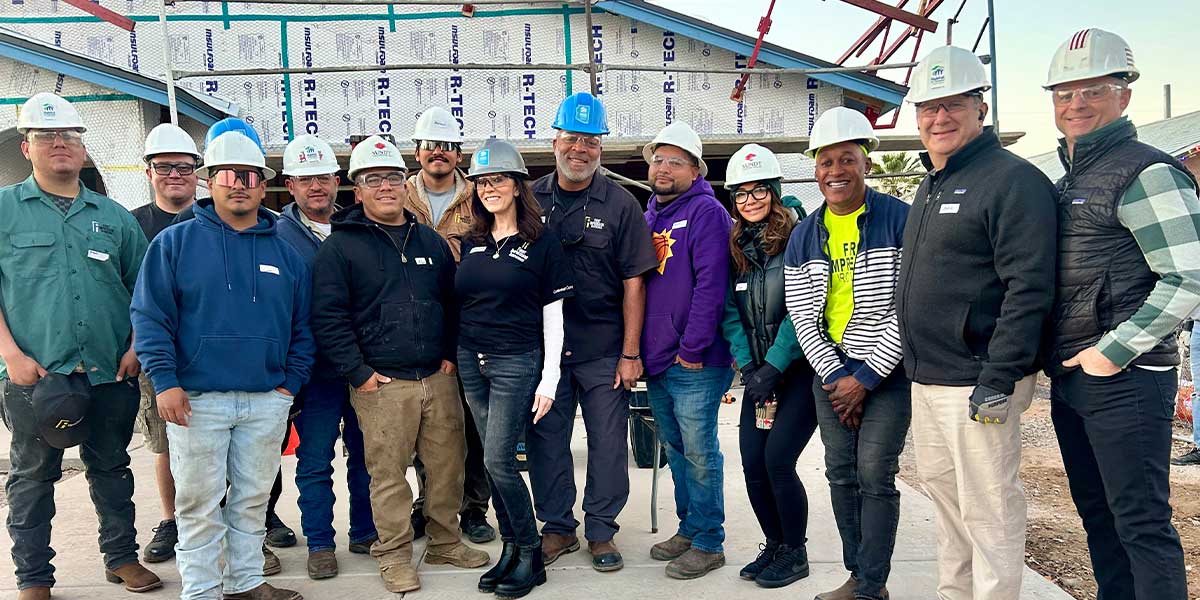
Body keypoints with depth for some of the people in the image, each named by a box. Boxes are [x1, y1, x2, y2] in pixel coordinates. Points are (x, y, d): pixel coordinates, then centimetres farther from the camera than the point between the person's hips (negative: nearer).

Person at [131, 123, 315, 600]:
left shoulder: (286, 254, 9)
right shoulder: (175, 242, 0)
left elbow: (301, 326, 13)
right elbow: (149, 315, -4)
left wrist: (291, 382, 4)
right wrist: (165, 381, -11)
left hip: (267, 400, 3)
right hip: (196, 399, -3)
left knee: (253, 498, 13)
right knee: (199, 502, 4)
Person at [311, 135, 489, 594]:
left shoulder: (432, 242, 14)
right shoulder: (340, 247, -1)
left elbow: (453, 302, 20)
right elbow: (328, 317, -6)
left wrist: (451, 354, 10)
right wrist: (358, 374, -10)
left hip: (439, 379, 5)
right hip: (381, 384, -4)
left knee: (447, 464, 10)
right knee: (388, 473, 1)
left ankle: (445, 543, 27)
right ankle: (394, 555, 17)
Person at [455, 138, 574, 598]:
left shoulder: (541, 243, -4)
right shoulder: (471, 244, 11)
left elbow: (553, 315, -5)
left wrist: (549, 379, -9)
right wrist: (455, 357, 11)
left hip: (517, 362, -5)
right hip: (471, 361, 5)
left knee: (498, 461, -8)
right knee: (491, 460, 8)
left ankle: (531, 556, 9)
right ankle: (511, 549, 21)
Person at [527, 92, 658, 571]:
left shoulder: (620, 204, -2)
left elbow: (633, 282, -4)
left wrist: (630, 352, -7)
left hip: (604, 349, -2)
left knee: (608, 441, 6)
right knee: (546, 439, 10)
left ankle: (601, 531, 22)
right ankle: (557, 526, 27)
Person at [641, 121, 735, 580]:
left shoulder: (706, 211, -9)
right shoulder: (648, 215, 15)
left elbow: (711, 284, -17)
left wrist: (693, 349, -20)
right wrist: (638, 349, 12)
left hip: (694, 362, -8)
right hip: (656, 359, 8)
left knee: (699, 451, -1)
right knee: (675, 449, 16)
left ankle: (708, 542, 11)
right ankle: (688, 528, 29)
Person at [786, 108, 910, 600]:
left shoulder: (899, 219, -9)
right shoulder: (804, 236, 6)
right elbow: (802, 316, 5)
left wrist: (866, 377, -13)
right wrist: (836, 376, -5)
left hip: (888, 367, -5)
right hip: (831, 368, 5)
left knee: (875, 474, -6)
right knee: (841, 474, 9)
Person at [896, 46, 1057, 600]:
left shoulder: (1013, 180, -12)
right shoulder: (931, 188, 16)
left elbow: (1028, 289, -19)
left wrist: (998, 380, -23)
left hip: (977, 383, -9)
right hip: (926, 379, 9)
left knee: (987, 511, -1)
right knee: (941, 491, 19)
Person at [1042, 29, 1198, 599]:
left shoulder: (1146, 172, -10)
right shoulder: (1068, 183, 16)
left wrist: (1114, 352, -17)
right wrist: (1060, 362, 14)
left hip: (1124, 380, -9)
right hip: (1070, 380, 9)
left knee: (1141, 522, -2)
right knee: (1096, 512, 17)